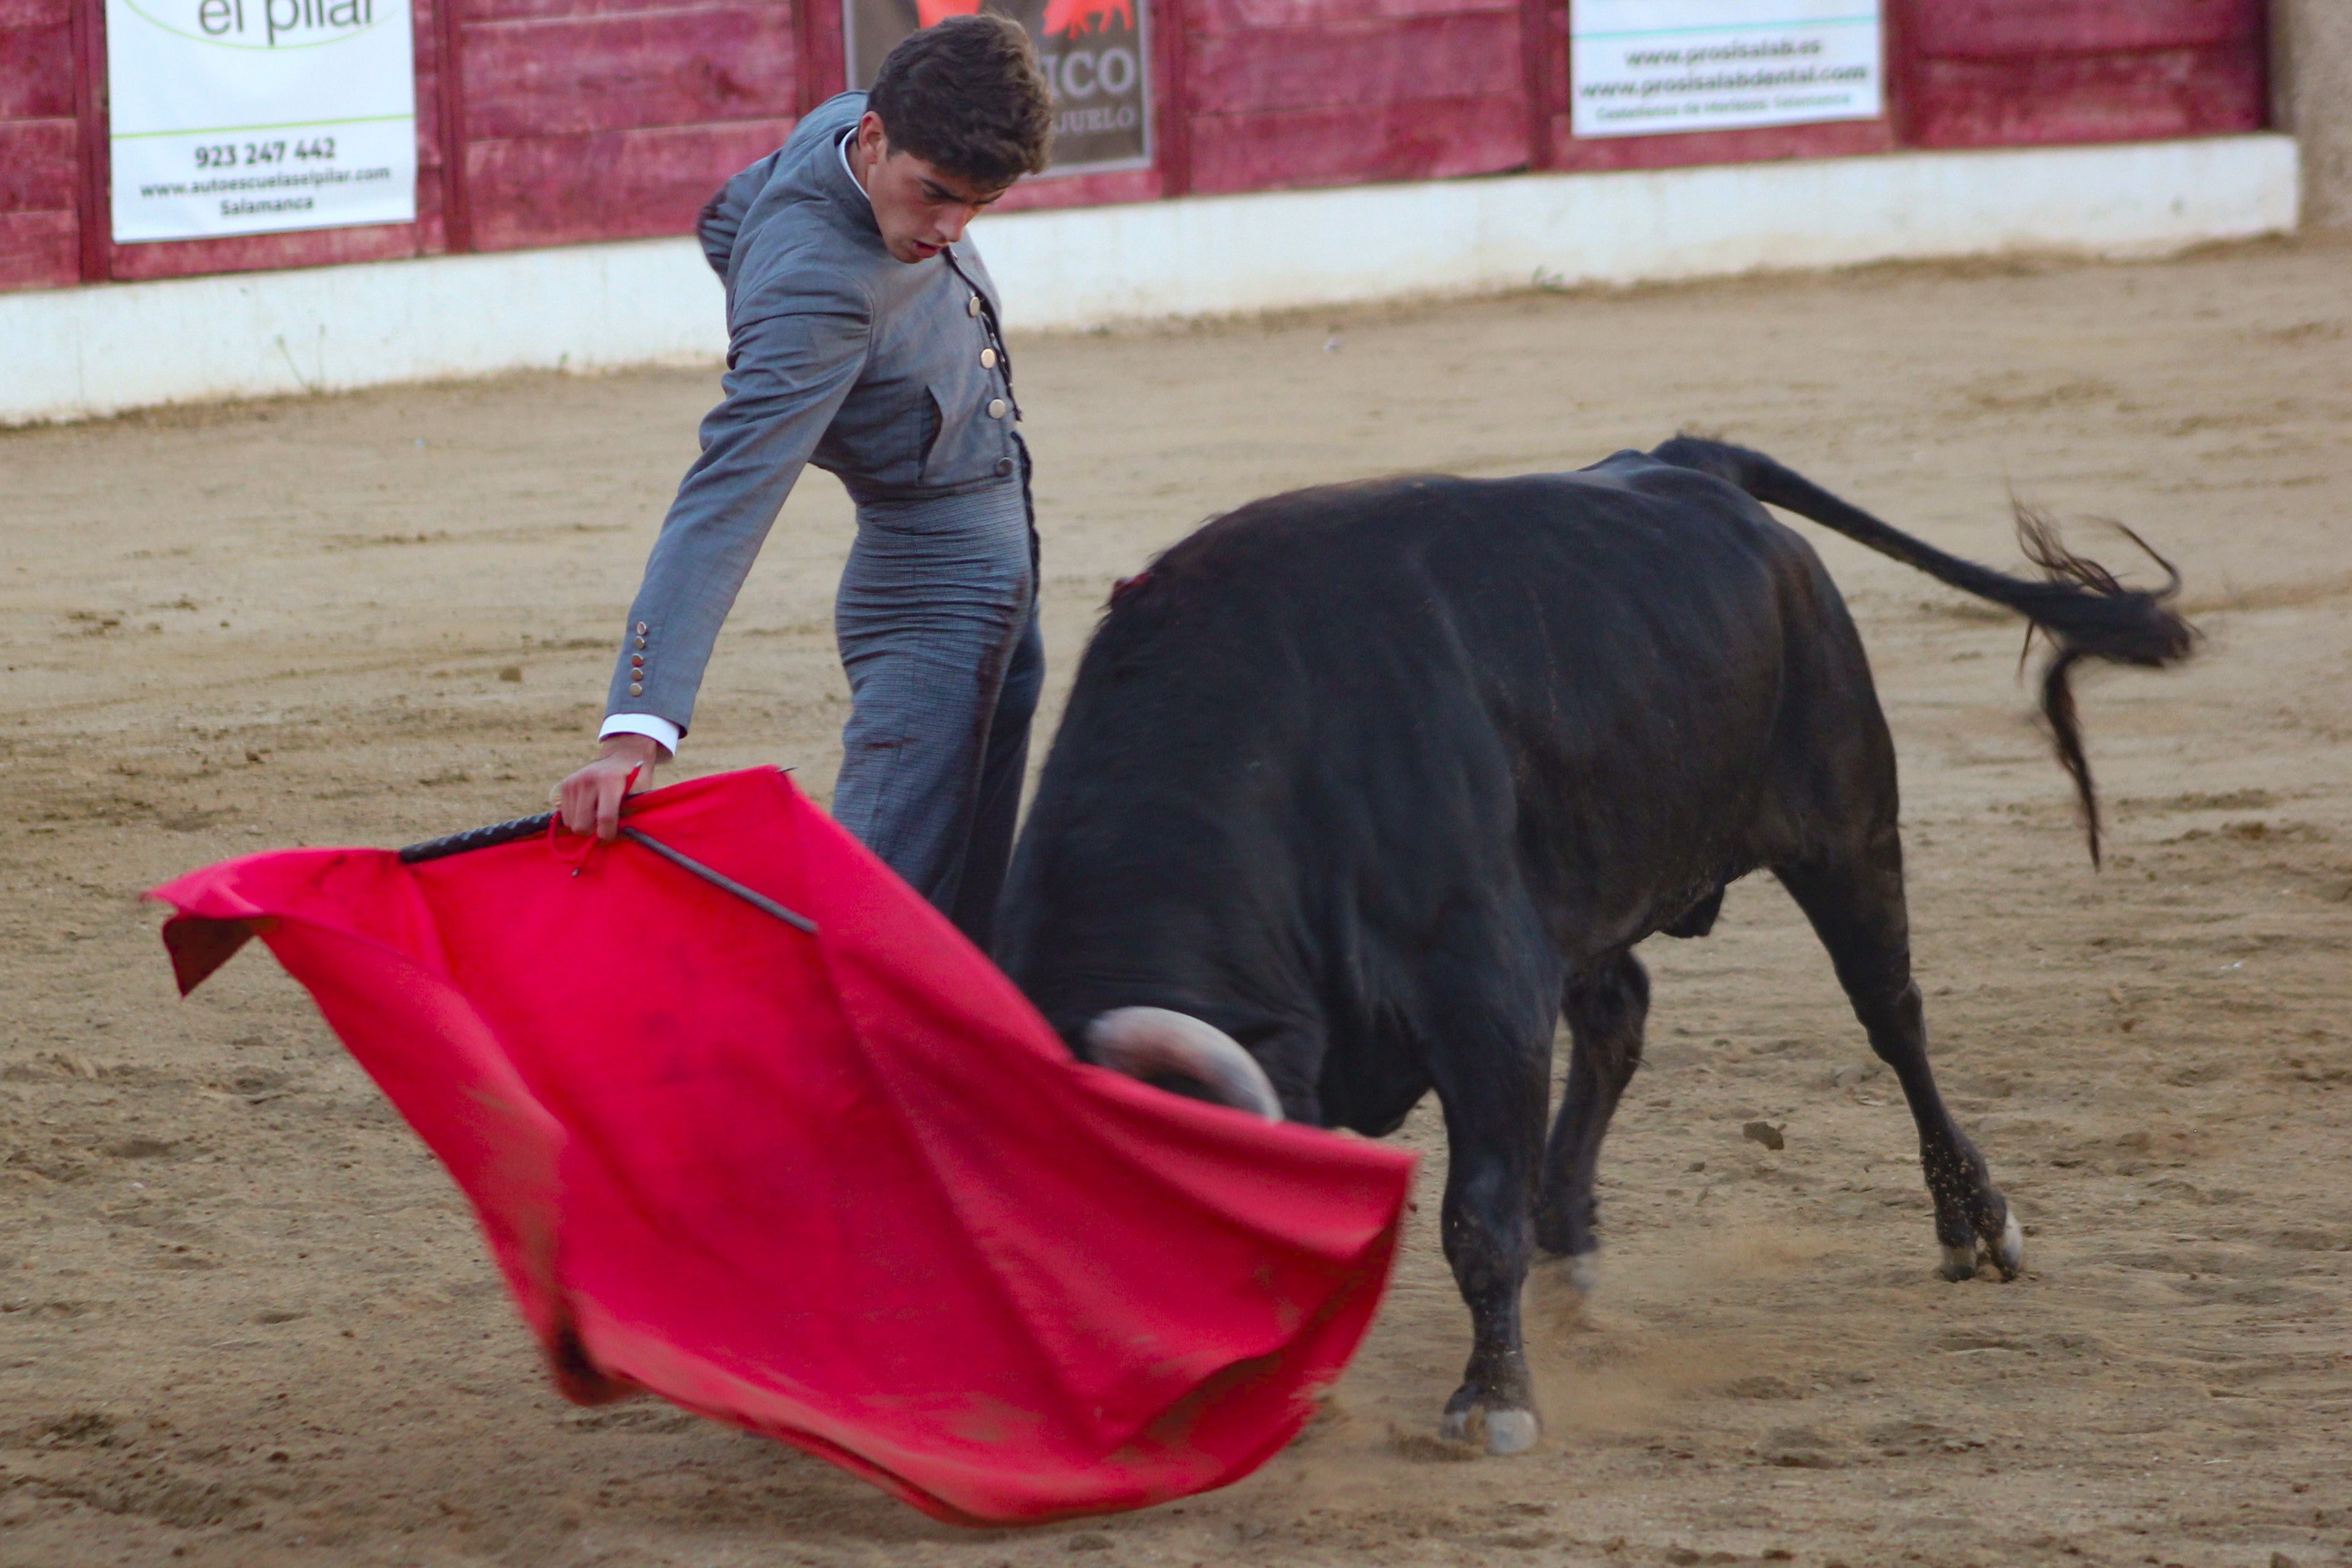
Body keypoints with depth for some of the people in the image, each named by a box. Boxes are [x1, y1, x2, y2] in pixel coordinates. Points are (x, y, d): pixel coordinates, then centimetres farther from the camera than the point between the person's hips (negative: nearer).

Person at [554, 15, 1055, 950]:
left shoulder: (840, 127, -9)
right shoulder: (813, 293, -34)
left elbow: (728, 221, 14)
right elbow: (723, 506, -41)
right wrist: (637, 726, -49)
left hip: (998, 575, 10)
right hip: (933, 590, -10)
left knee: (971, 883, 16)